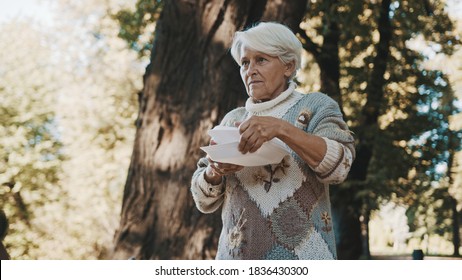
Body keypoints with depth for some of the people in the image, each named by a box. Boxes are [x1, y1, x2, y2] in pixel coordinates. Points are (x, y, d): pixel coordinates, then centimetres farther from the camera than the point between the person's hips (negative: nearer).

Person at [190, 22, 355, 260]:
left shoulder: (315, 106, 5)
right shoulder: (232, 120, 14)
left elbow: (339, 164, -12)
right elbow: (204, 200, 11)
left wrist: (281, 129, -24)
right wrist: (215, 172, -10)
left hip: (300, 252, -3)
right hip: (236, 254, 3)